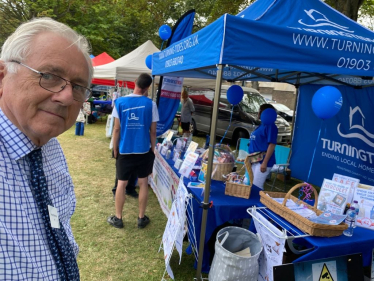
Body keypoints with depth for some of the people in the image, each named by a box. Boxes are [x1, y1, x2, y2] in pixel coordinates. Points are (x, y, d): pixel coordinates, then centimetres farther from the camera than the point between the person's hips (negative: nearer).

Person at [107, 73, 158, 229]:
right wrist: (153, 151, 9)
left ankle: (118, 218, 22)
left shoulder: (120, 102, -5)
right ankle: (141, 218, 21)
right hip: (144, 150, 0)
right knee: (143, 183, 11)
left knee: (121, 184, 11)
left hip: (125, 150, 0)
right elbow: (152, 131, -3)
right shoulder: (151, 104, -6)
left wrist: (115, 150, 8)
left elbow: (117, 129, -3)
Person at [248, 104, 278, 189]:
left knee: (256, 186, -6)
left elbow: (272, 145, -21)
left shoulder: (270, 126, -15)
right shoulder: (262, 125, 15)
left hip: (262, 161, -10)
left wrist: (265, 162, -25)